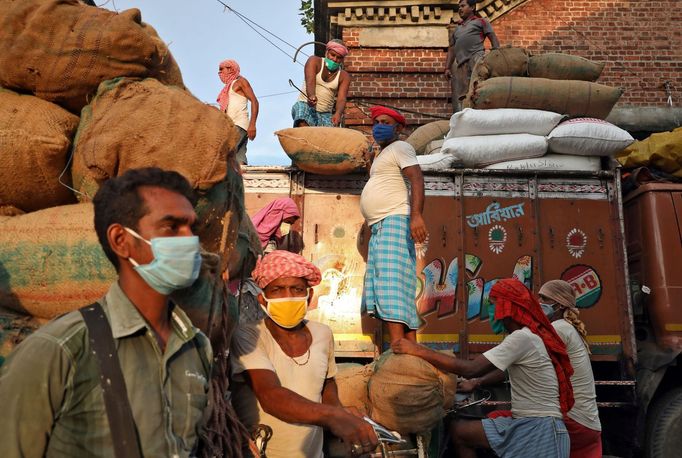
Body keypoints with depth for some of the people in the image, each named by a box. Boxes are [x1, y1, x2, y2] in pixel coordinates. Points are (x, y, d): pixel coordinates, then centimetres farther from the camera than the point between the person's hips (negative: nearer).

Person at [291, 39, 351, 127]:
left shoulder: (344, 76, 5)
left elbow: (341, 99, -10)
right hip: (305, 105, -3)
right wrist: (311, 96, -40)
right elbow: (310, 81, -17)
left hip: (325, 114, 3)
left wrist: (338, 113, -33)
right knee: (303, 128, -32)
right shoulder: (314, 61, 2)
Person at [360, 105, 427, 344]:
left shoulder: (400, 147, 2)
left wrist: (416, 215, -29)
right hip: (379, 227, 9)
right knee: (384, 288, 2)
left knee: (392, 286, -19)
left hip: (394, 221, -9)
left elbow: (417, 179, -14)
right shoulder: (380, 155, 29)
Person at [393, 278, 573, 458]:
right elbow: (505, 370, 23)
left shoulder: (522, 338, -20)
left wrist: (419, 351, -21)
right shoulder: (528, 335, 11)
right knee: (458, 428, 5)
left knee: (458, 430, -6)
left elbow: (470, 369, -24)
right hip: (528, 423, 9)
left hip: (539, 429, -9)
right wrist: (476, 382, 6)